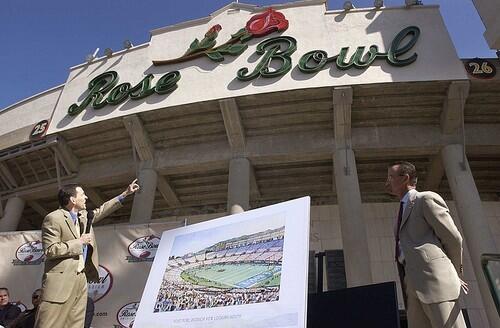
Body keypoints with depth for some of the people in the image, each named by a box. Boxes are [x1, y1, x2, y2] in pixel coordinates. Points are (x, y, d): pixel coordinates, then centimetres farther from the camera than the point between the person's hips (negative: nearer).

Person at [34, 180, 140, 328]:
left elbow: (101, 210, 30)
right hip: (61, 280, -8)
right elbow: (50, 250, -16)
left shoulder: (83, 216, 14)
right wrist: (79, 242, -10)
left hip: (81, 279, 8)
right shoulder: (53, 218, -10)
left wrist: (125, 194, 30)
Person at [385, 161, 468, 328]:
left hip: (435, 281, -8)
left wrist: (455, 273, 11)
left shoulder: (426, 199, 1)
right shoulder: (403, 211, 27)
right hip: (413, 287, 8)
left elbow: (453, 238, -1)